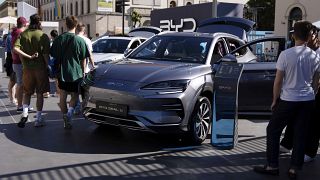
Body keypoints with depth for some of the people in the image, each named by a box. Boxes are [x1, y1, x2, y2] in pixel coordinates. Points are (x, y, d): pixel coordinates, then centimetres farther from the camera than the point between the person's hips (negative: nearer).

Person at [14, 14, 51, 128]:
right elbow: (46, 54, -12)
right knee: (40, 93, 7)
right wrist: (48, 67, -3)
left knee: (27, 92, 17)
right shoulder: (43, 36, -7)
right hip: (40, 68, -2)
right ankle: (38, 118, 11)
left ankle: (25, 113, -2)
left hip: (27, 68, 2)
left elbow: (16, 49, -14)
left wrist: (28, 57, -13)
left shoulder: (22, 35, 2)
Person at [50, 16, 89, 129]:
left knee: (63, 96, 12)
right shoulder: (80, 40, -9)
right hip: (76, 73, -2)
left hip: (62, 73, 2)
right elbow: (83, 60, -3)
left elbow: (54, 56, 6)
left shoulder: (59, 39, -1)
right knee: (75, 96, 12)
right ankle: (70, 111, -15)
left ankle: (66, 120, 16)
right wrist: (82, 72, 10)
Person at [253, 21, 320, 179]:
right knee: (300, 134, 9)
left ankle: (272, 166, 10)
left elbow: (278, 81, -8)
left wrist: (275, 100, 3)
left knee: (273, 131, 8)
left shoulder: (286, 54, -12)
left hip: (288, 100, -4)